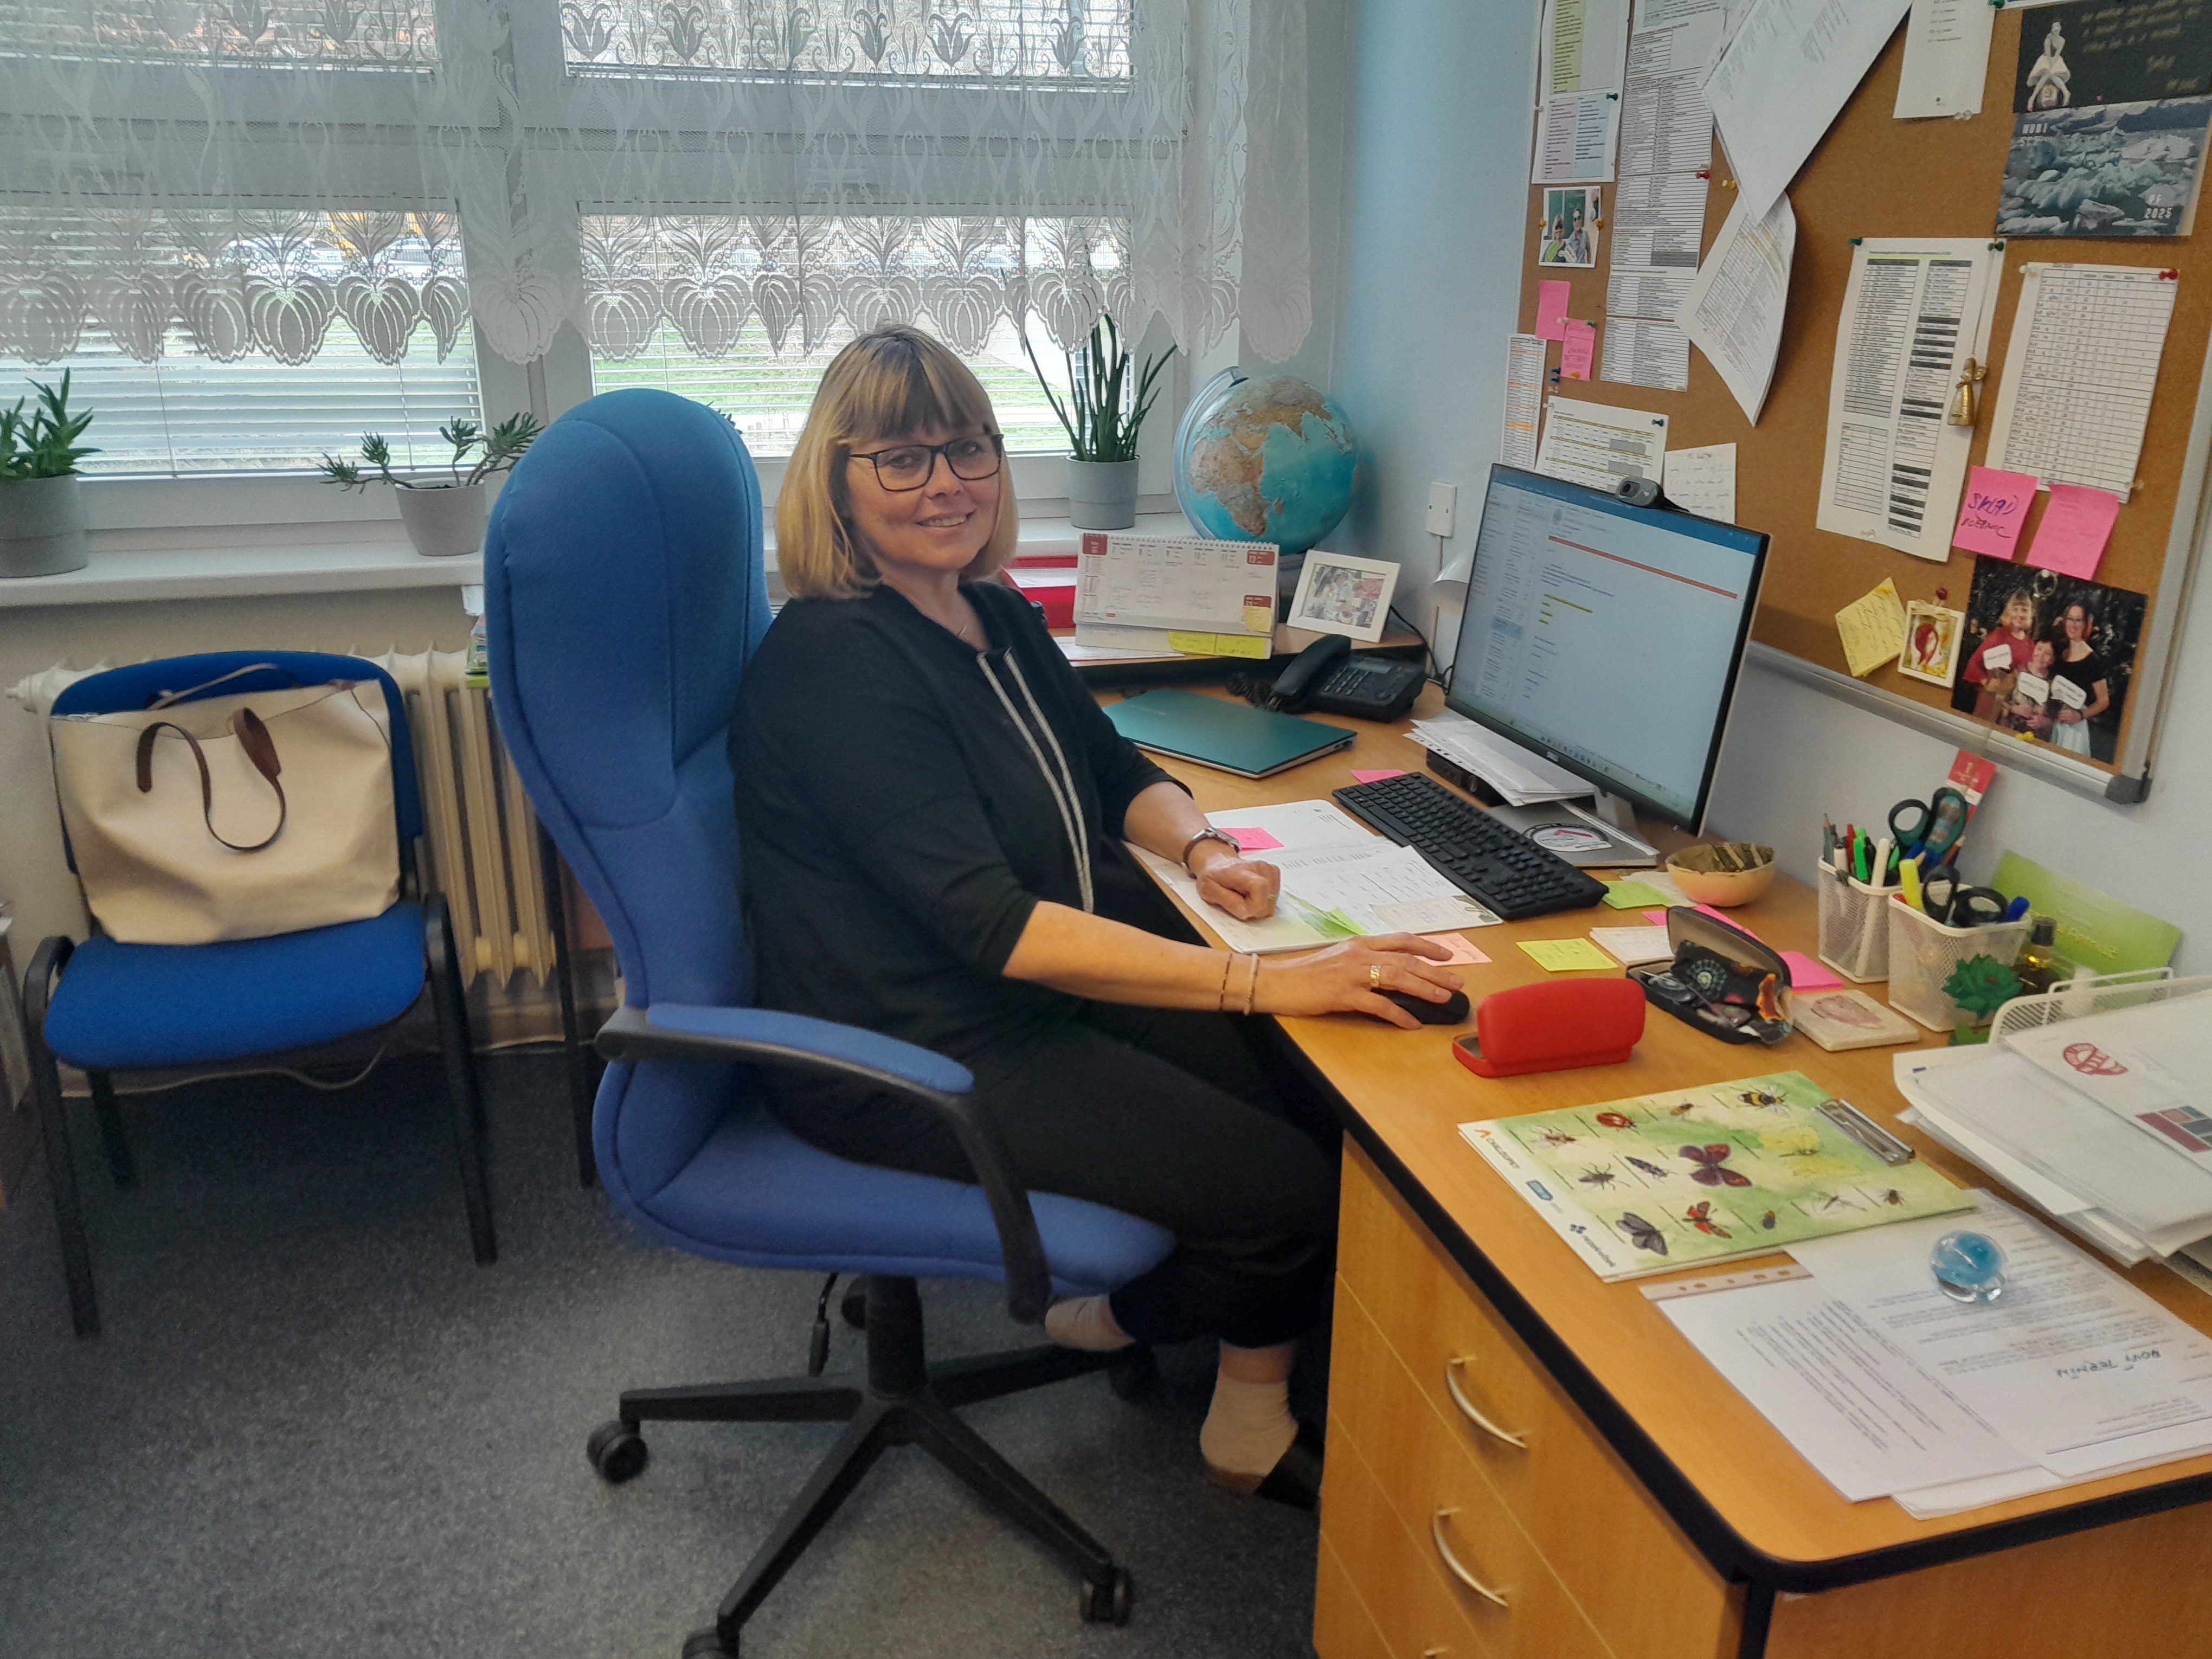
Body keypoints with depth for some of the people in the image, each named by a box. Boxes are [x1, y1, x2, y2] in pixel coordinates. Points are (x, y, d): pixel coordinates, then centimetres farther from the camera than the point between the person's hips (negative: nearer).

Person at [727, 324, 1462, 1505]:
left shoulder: (991, 613, 7)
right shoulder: (834, 660, -21)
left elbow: (1113, 769, 18)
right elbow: (993, 927, -29)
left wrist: (1203, 848, -5)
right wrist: (1264, 983, -32)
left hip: (1051, 979, 9)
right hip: (917, 1055, -9)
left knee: (1329, 1101, -7)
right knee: (1288, 1194, -17)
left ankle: (1253, 1423, 14)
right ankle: (1120, 1314, 14)